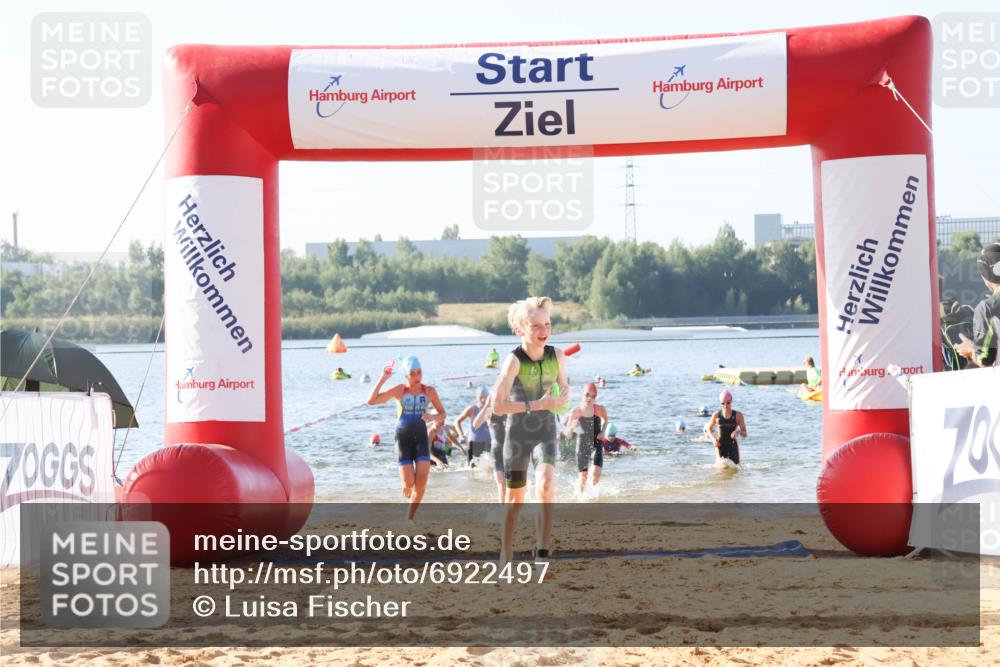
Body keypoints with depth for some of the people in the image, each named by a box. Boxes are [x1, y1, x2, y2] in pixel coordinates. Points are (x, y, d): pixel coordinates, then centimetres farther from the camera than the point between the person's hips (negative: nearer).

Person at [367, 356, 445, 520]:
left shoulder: (429, 391, 2)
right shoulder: (399, 390, -4)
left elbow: (442, 413, 13)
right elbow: (371, 401, -12)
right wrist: (383, 378, -19)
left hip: (421, 438, 2)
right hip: (403, 438, -2)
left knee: (422, 481, -15)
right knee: (409, 483, -13)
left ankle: (410, 518, 2)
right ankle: (407, 488, 28)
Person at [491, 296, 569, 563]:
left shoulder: (557, 355, -5)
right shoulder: (514, 360, -18)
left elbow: (564, 386, 14)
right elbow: (497, 405, -24)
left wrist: (564, 397, -11)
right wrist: (538, 405, -27)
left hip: (546, 432, 2)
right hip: (518, 433, -2)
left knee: (546, 486, -22)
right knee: (516, 498, 8)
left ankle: (543, 552, -15)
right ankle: (506, 557, 24)